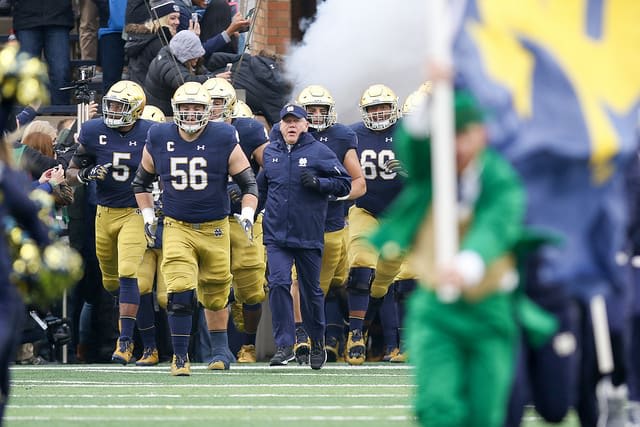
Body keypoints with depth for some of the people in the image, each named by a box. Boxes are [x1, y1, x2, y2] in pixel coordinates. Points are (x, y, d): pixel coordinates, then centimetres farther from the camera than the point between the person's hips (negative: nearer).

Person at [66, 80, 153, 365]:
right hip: (105, 213, 3)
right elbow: (71, 174, 2)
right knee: (111, 281, 14)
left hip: (136, 213, -3)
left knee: (128, 275, -17)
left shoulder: (150, 135, -10)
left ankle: (125, 341, -14)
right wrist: (85, 175, -20)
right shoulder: (94, 132, -5)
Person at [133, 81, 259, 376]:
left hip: (215, 228, 0)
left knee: (215, 295, 11)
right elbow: (141, 182, 17)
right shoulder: (158, 141, 0)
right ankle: (180, 357, -8)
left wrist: (248, 214, -12)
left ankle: (220, 350, 32)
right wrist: (147, 215, 9)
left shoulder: (224, 140, -6)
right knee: (180, 293, -15)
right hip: (177, 227, 0)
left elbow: (248, 182, 1)